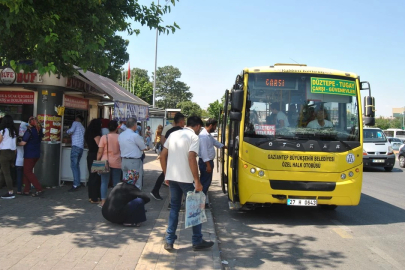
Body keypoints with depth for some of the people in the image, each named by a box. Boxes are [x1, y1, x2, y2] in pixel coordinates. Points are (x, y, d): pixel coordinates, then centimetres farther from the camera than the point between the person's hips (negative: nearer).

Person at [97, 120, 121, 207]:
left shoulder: (104, 137, -5)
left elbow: (100, 152, -6)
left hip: (105, 162, 0)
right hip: (116, 163, 1)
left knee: (104, 182, 5)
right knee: (116, 182, 9)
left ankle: (103, 201, 4)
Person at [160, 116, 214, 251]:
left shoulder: (173, 134, 12)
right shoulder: (194, 137, -7)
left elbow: (162, 155, 11)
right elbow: (191, 158, -20)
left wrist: (166, 174, 17)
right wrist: (197, 181, -17)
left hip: (172, 177, 6)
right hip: (185, 178, -6)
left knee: (174, 207, 16)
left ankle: (169, 241, 14)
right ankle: (197, 241, 14)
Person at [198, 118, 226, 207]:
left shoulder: (208, 135, 12)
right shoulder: (203, 135, -21)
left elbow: (215, 142, 28)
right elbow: (203, 151, -25)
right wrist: (208, 165, -25)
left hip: (208, 161, 10)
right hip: (205, 162, -10)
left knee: (205, 181, 14)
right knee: (205, 182, -4)